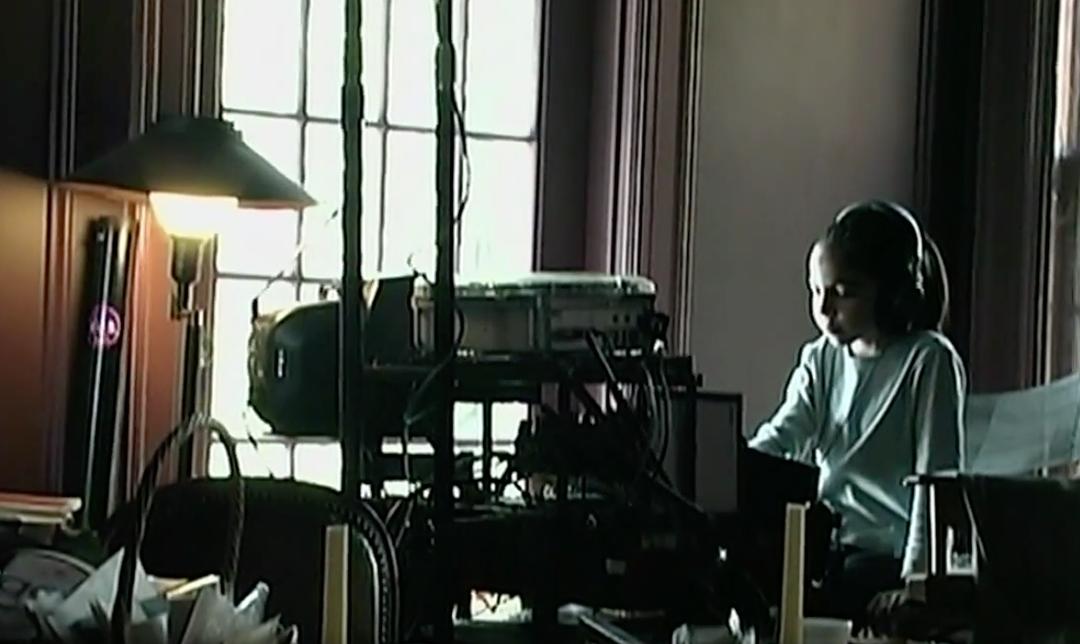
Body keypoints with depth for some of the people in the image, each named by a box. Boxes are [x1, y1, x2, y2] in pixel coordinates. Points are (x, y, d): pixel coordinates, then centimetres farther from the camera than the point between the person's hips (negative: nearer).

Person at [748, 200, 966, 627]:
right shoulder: (821, 359, 11)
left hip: (890, 554, -5)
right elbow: (779, 439, -1)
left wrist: (917, 579, -18)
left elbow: (936, 477, -11)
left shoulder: (929, 361, -7)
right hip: (825, 545, 5)